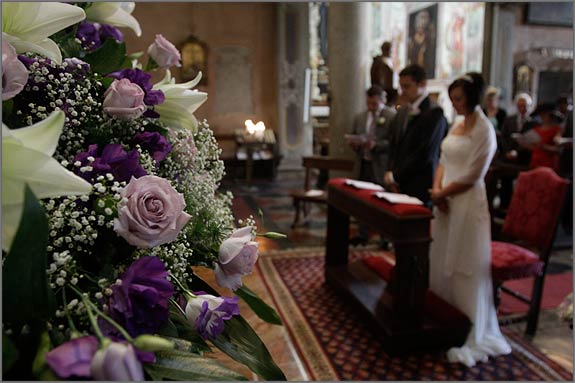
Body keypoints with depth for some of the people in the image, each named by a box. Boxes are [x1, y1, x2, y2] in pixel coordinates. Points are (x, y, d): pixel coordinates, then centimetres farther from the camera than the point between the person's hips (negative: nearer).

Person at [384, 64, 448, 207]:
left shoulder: (434, 113, -9)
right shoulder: (402, 111, 13)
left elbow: (425, 153, -15)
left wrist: (396, 176, -9)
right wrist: (390, 171, 2)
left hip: (419, 188, -6)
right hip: (398, 185, 6)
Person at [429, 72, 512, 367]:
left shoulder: (484, 130, -11)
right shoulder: (457, 126, 13)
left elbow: (471, 177, -15)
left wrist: (442, 193, -8)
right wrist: (436, 189, -4)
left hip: (468, 203, -7)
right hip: (446, 201, 8)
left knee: (464, 269, 0)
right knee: (442, 263, 12)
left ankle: (472, 336, 16)